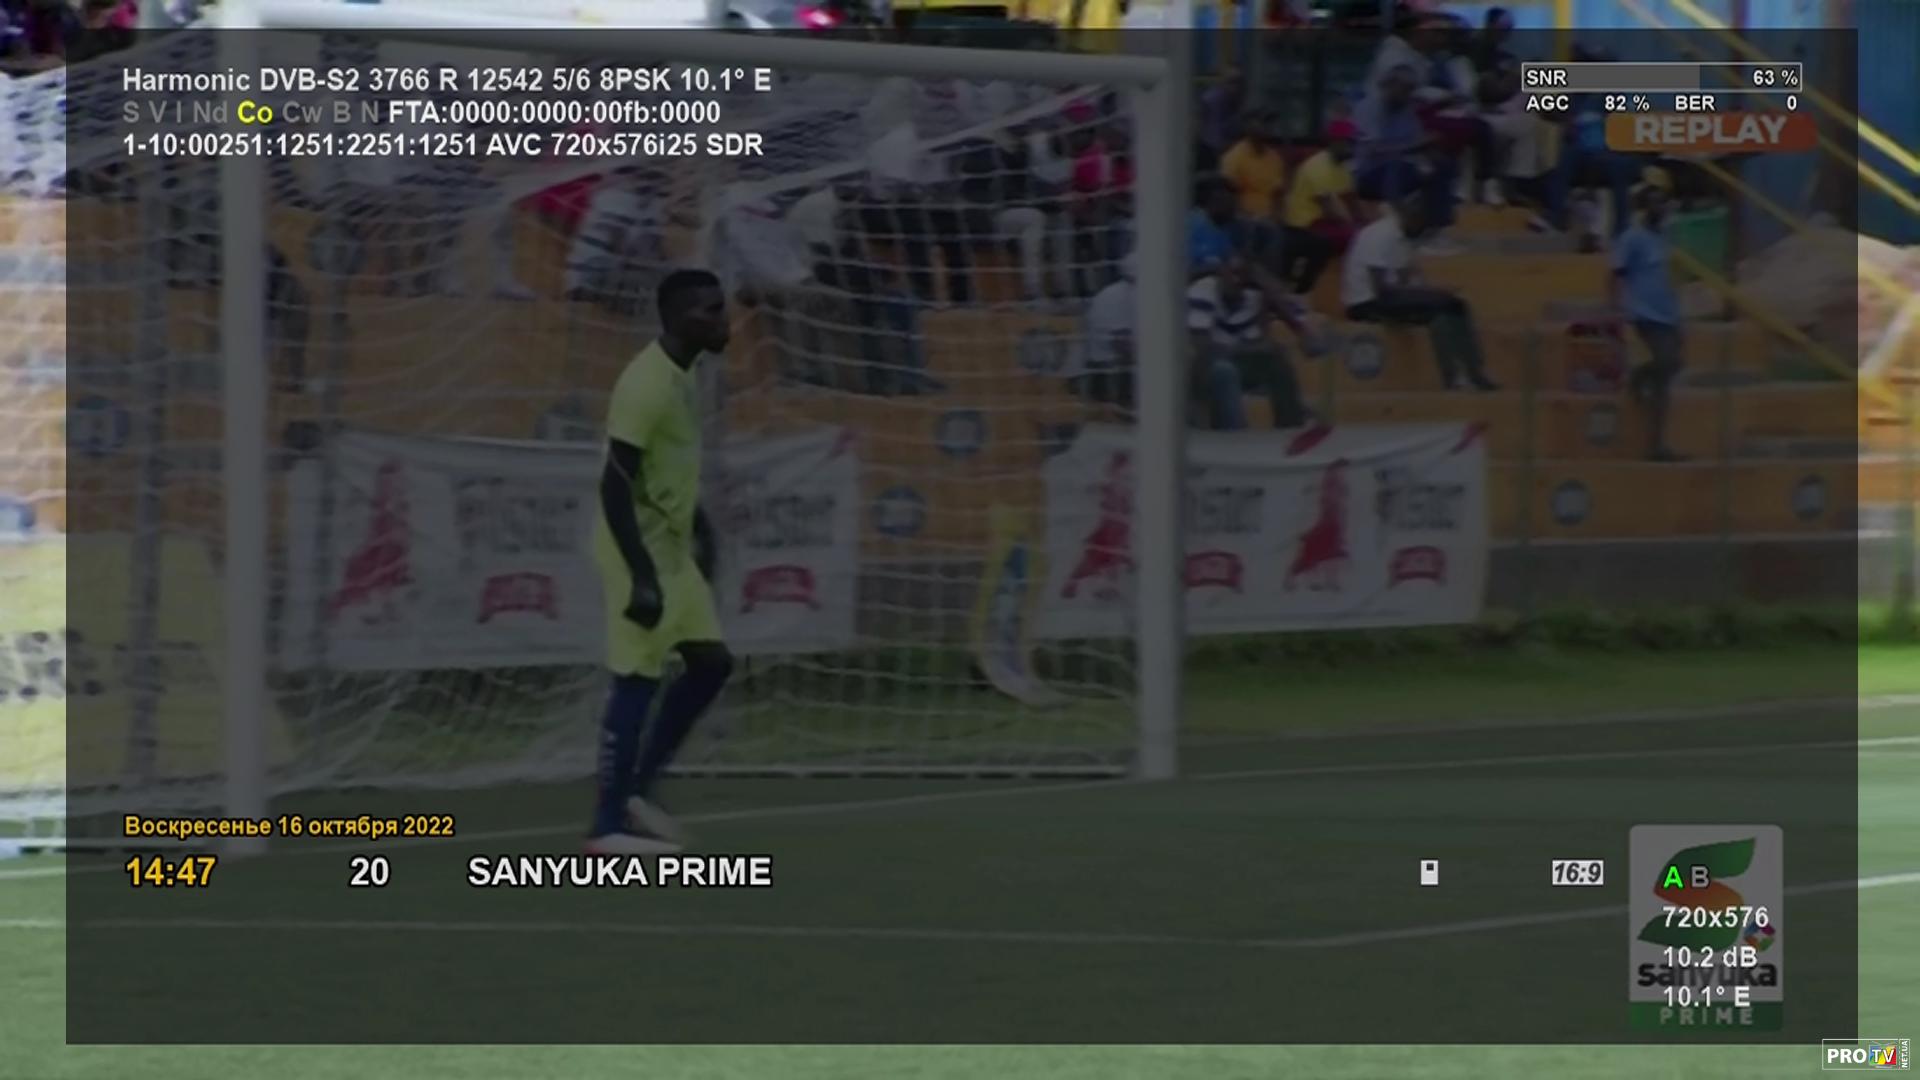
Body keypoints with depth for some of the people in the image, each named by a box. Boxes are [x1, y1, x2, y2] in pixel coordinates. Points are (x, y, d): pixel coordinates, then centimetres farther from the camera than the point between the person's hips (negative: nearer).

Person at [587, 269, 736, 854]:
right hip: (641, 555, -10)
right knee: (637, 680, -7)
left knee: (710, 662, 10)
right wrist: (642, 578, -27)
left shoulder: (680, 380, 10)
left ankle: (638, 789, 16)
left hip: (673, 551, 10)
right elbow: (615, 484, -24)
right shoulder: (647, 385, -20)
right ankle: (608, 826, -3)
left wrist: (701, 531, 24)